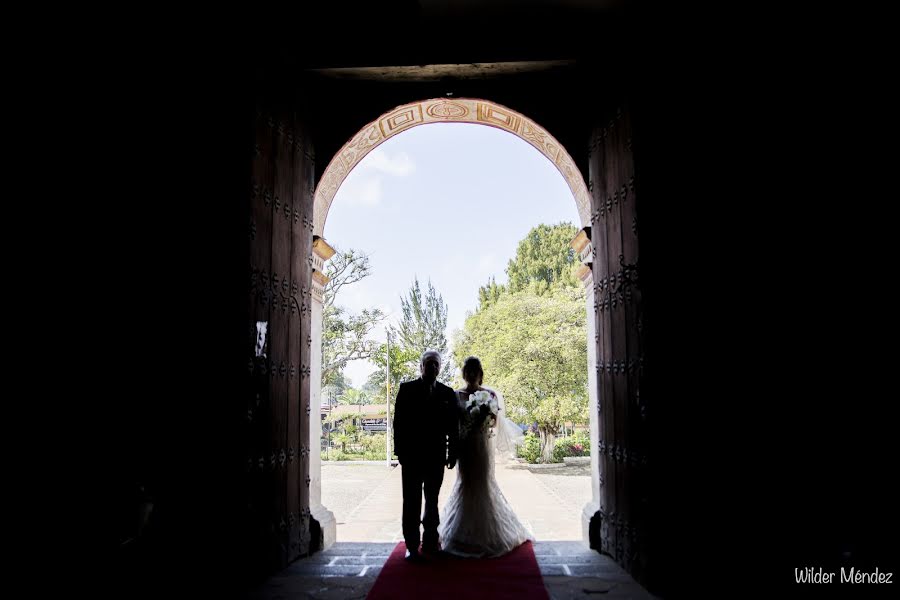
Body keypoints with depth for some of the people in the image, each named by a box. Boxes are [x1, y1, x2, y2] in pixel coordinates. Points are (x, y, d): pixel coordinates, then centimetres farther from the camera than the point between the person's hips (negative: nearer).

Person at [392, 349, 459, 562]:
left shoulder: (447, 393, 5)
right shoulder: (407, 389, 0)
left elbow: (453, 426, 6)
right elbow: (398, 422, -3)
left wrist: (452, 454, 2)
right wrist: (400, 451, -8)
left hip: (436, 455, 2)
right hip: (412, 455, -2)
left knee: (432, 501, 12)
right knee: (411, 501, 1)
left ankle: (430, 541, 22)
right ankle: (412, 546, 7)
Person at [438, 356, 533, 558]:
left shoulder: (490, 395, 2)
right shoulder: (457, 395, 3)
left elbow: (494, 422, 1)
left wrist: (487, 414, -19)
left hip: (483, 445, 0)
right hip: (465, 445, 1)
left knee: (484, 483, 1)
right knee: (466, 483, 4)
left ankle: (487, 531, 14)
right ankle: (465, 532, 16)